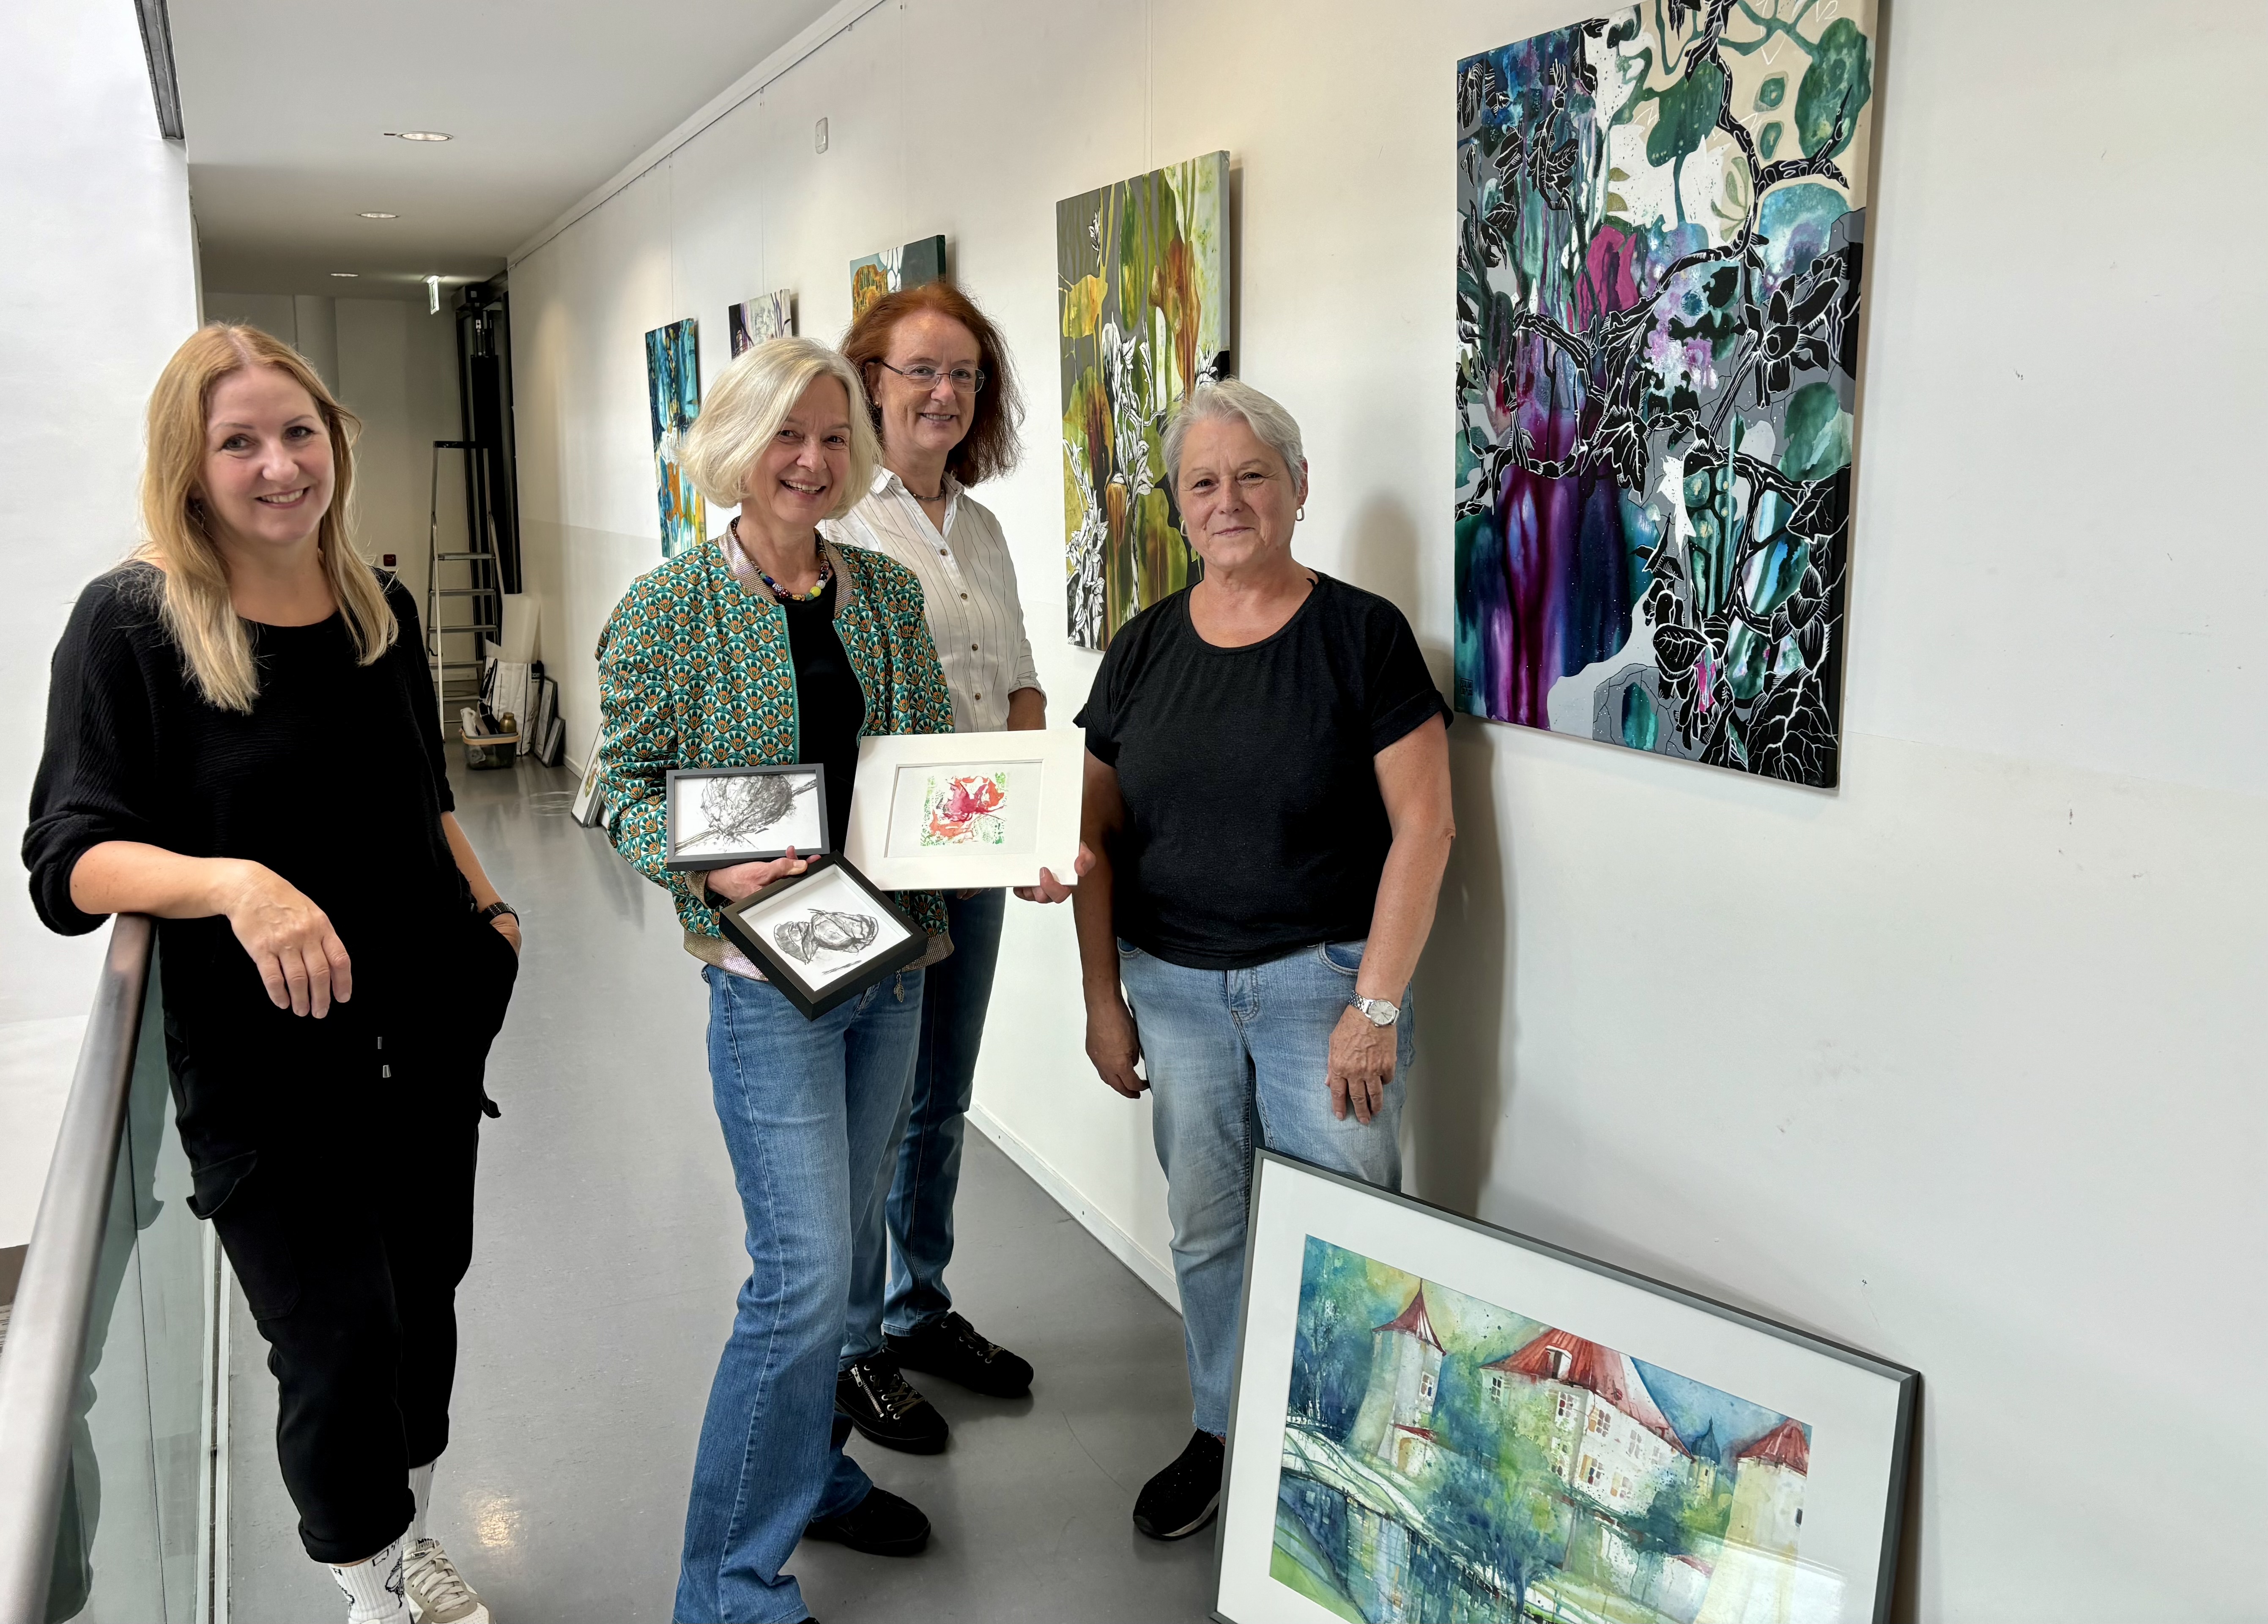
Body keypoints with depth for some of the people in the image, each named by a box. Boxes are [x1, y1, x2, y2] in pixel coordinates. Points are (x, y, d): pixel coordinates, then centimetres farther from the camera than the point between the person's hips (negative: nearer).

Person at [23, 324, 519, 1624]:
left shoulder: (381, 607, 5)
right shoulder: (131, 619, -11)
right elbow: (71, 859, -14)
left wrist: (491, 909, 10)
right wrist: (234, 882, -30)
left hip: (431, 1029, 5)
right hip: (267, 1065, -5)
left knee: (427, 1303, 16)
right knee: (338, 1347, 0)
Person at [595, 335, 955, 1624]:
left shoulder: (888, 591, 7)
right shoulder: (669, 610, -7)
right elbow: (631, 794, -5)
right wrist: (717, 865, -24)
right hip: (767, 969, -6)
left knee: (836, 1241, 18)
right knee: (806, 1267, -8)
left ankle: (809, 1467, 39)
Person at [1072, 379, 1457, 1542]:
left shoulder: (1361, 634, -7)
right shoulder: (1145, 647, 5)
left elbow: (1422, 824, -10)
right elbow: (1098, 833, 8)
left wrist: (1376, 1007, -13)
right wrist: (1102, 998, 4)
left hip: (1321, 982, -4)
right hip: (1175, 987, 4)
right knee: (1205, 1230, 15)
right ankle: (1220, 1434, 36)